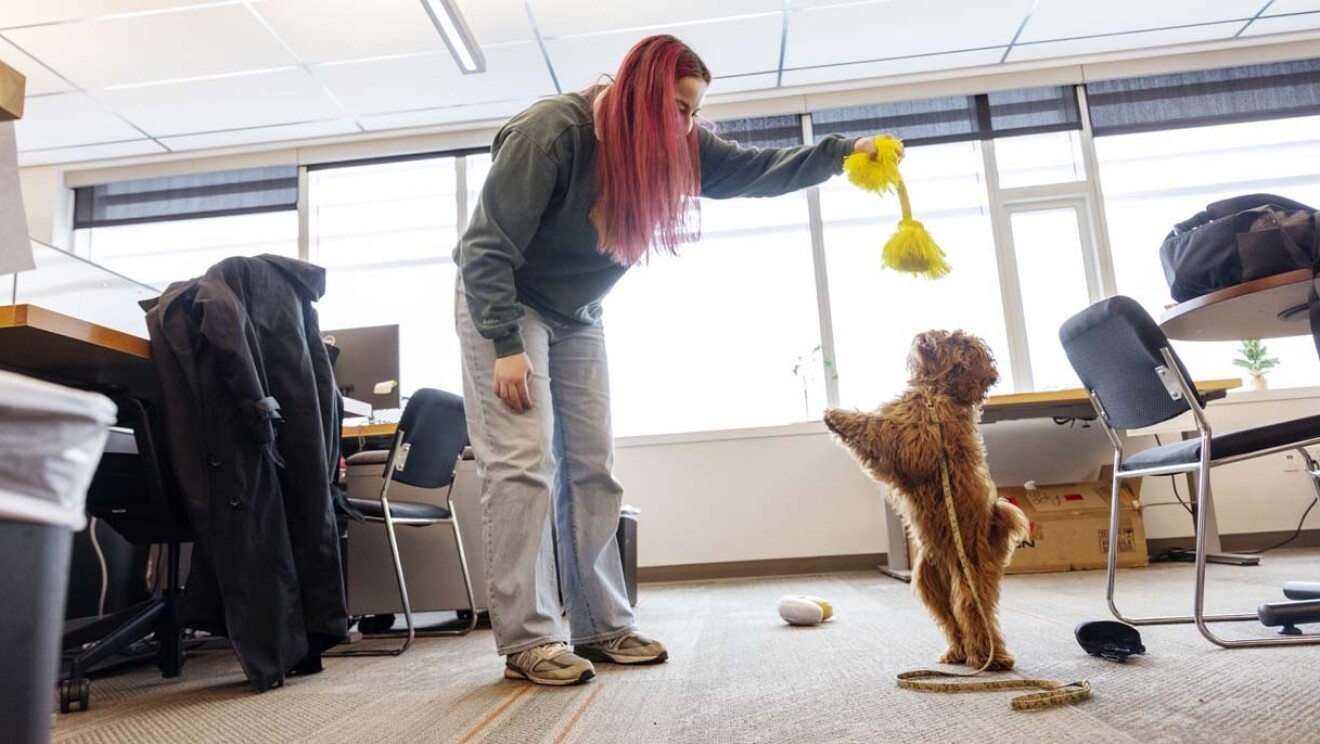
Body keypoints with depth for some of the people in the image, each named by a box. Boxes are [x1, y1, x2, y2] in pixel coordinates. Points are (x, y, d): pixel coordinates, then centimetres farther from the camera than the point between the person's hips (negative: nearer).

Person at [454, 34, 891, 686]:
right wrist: (506, 346, -29)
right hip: (503, 306, -6)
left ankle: (601, 627, 8)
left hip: (578, 316, 7)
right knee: (523, 461, -16)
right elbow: (486, 246, -25)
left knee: (591, 467, 2)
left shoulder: (673, 145, -6)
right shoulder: (550, 131, -25)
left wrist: (842, 153, -14)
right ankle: (526, 641, -10)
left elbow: (752, 169, -3)